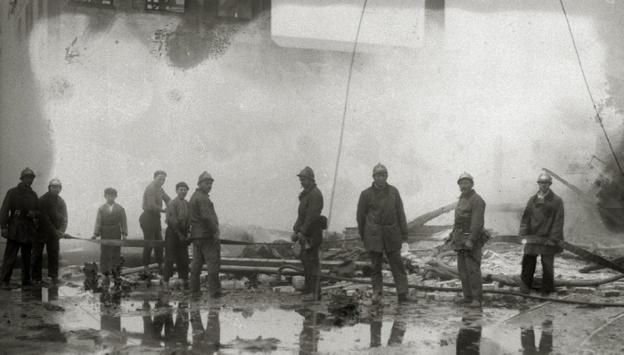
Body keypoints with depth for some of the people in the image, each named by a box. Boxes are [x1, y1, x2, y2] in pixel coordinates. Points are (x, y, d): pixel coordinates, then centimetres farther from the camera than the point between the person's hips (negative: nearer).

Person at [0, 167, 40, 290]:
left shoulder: (33, 195, 15)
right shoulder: (12, 192, 1)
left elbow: (38, 212, 21)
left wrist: (33, 213, -3)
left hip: (29, 231, 5)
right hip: (15, 229, -5)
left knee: (27, 257, 7)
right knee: (10, 256, -8)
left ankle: (26, 281, 13)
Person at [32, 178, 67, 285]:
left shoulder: (61, 202, 10)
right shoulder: (43, 200, -7)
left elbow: (64, 218, 7)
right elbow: (44, 218, -14)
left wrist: (62, 231, -11)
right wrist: (55, 231, -16)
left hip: (54, 233, 4)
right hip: (41, 231, -4)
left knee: (53, 254, 0)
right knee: (37, 254, 0)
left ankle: (53, 276, 3)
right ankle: (36, 278, 4)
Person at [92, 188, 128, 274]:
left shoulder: (120, 209, 6)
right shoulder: (101, 209, 5)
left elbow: (123, 222, 4)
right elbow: (98, 222, 1)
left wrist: (124, 234, -5)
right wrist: (95, 234, -9)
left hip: (116, 234, 0)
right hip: (105, 234, 0)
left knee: (116, 253, 2)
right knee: (105, 254, -2)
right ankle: (104, 273, 2)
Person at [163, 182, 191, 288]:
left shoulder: (187, 204, 10)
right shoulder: (172, 203, -10)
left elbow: (189, 220, 14)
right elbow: (171, 221, -15)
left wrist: (186, 233, 3)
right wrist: (179, 234, -15)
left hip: (182, 234, 6)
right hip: (172, 233, -6)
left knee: (183, 259, 7)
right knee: (170, 258, -4)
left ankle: (185, 282, 12)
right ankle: (165, 281, 1)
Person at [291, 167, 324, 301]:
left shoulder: (315, 194, -14)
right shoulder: (305, 194, 18)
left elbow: (312, 216, -21)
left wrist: (302, 232, -22)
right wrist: (296, 231, 13)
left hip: (312, 233, -10)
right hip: (305, 233, 10)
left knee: (312, 262, -8)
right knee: (304, 258, 12)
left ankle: (314, 293, -5)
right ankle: (308, 288, 19)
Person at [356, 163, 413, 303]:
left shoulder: (393, 191, 4)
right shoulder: (366, 194, -1)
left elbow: (401, 214, 5)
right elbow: (361, 216, 7)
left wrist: (404, 237, 1)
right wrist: (363, 237, 11)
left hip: (391, 234, 1)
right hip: (373, 235, -1)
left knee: (397, 265, -1)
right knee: (376, 265, 3)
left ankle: (402, 294, 0)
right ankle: (377, 293, 14)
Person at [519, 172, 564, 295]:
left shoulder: (556, 201, -1)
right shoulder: (532, 200, 11)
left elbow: (558, 221, -6)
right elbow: (525, 218, 11)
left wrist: (553, 238, -13)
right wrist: (523, 234, 1)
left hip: (548, 239, -3)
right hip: (532, 238, 3)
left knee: (547, 266, 2)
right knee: (528, 263, 1)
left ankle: (547, 290, 14)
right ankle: (525, 286, 12)